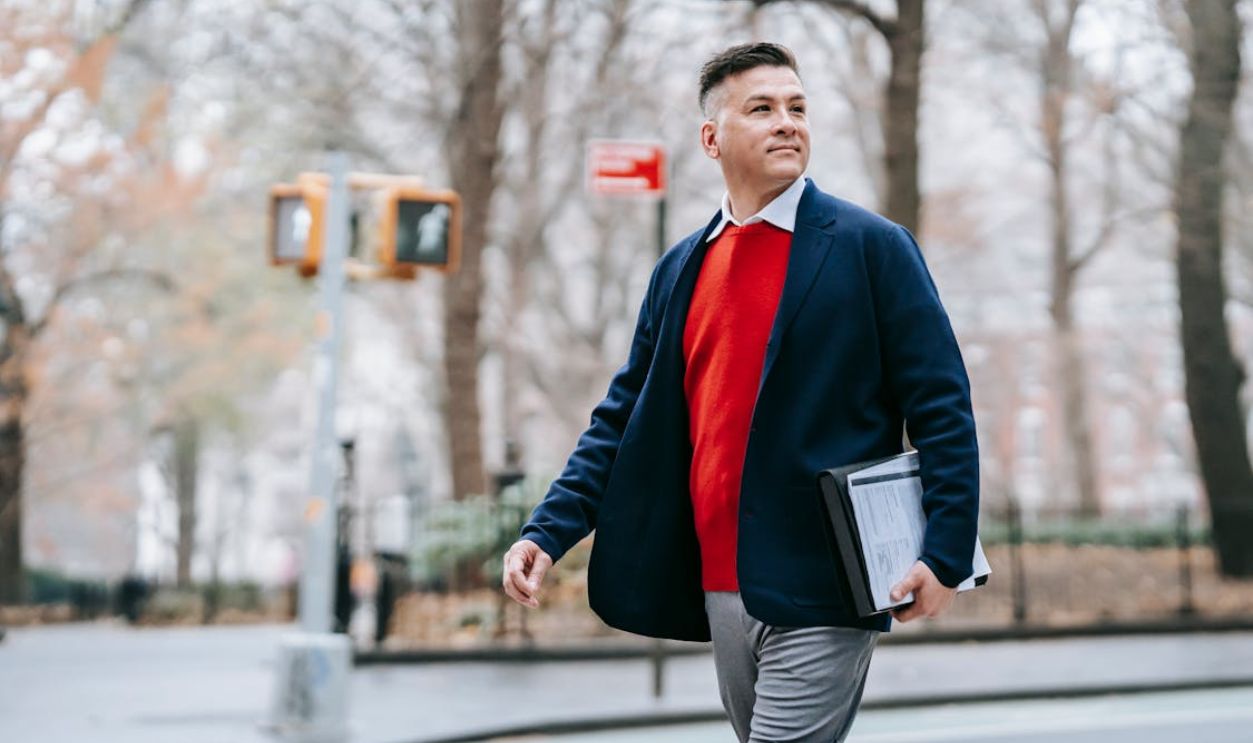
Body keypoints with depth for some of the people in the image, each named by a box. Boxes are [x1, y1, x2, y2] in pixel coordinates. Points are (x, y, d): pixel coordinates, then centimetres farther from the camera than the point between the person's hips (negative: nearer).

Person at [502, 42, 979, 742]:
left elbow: (942, 409, -5)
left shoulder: (871, 246, -3)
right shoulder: (682, 268, 13)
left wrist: (947, 554, -14)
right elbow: (626, 417, 13)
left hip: (819, 596, -6)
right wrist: (547, 532, 2)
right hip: (718, 591, 6)